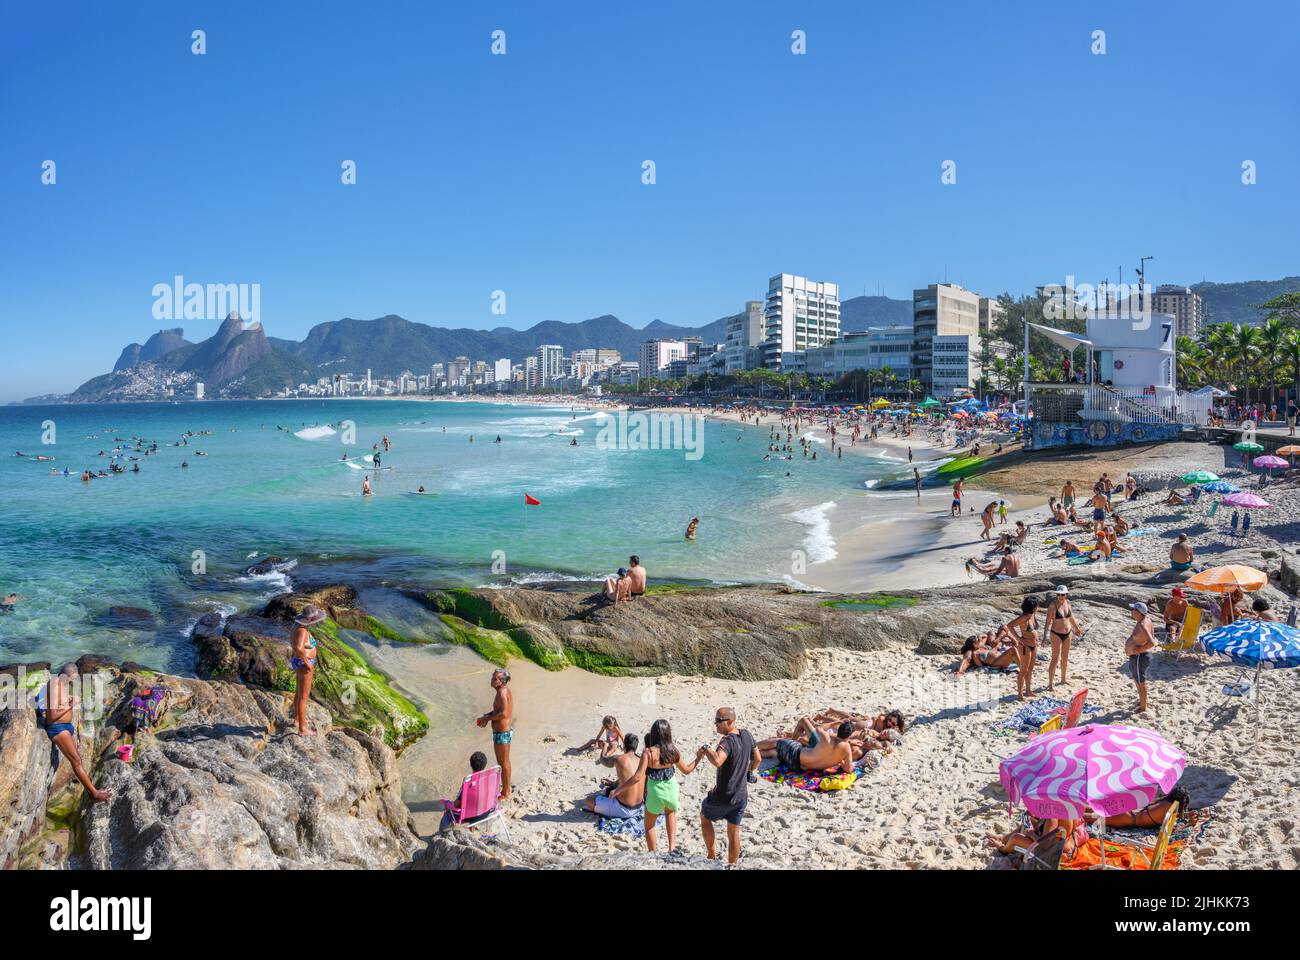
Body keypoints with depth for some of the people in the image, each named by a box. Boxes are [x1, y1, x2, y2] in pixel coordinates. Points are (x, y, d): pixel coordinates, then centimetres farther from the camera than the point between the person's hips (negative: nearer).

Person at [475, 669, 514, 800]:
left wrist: (488, 718, -19)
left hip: (502, 732, -10)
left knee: (504, 763, 2)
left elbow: (504, 714, -32)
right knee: (504, 762, 21)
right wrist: (486, 716, 5)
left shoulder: (502, 693, -22)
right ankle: (506, 790, 33)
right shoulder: (504, 691, 8)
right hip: (506, 731, 10)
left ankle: (505, 794, 14)